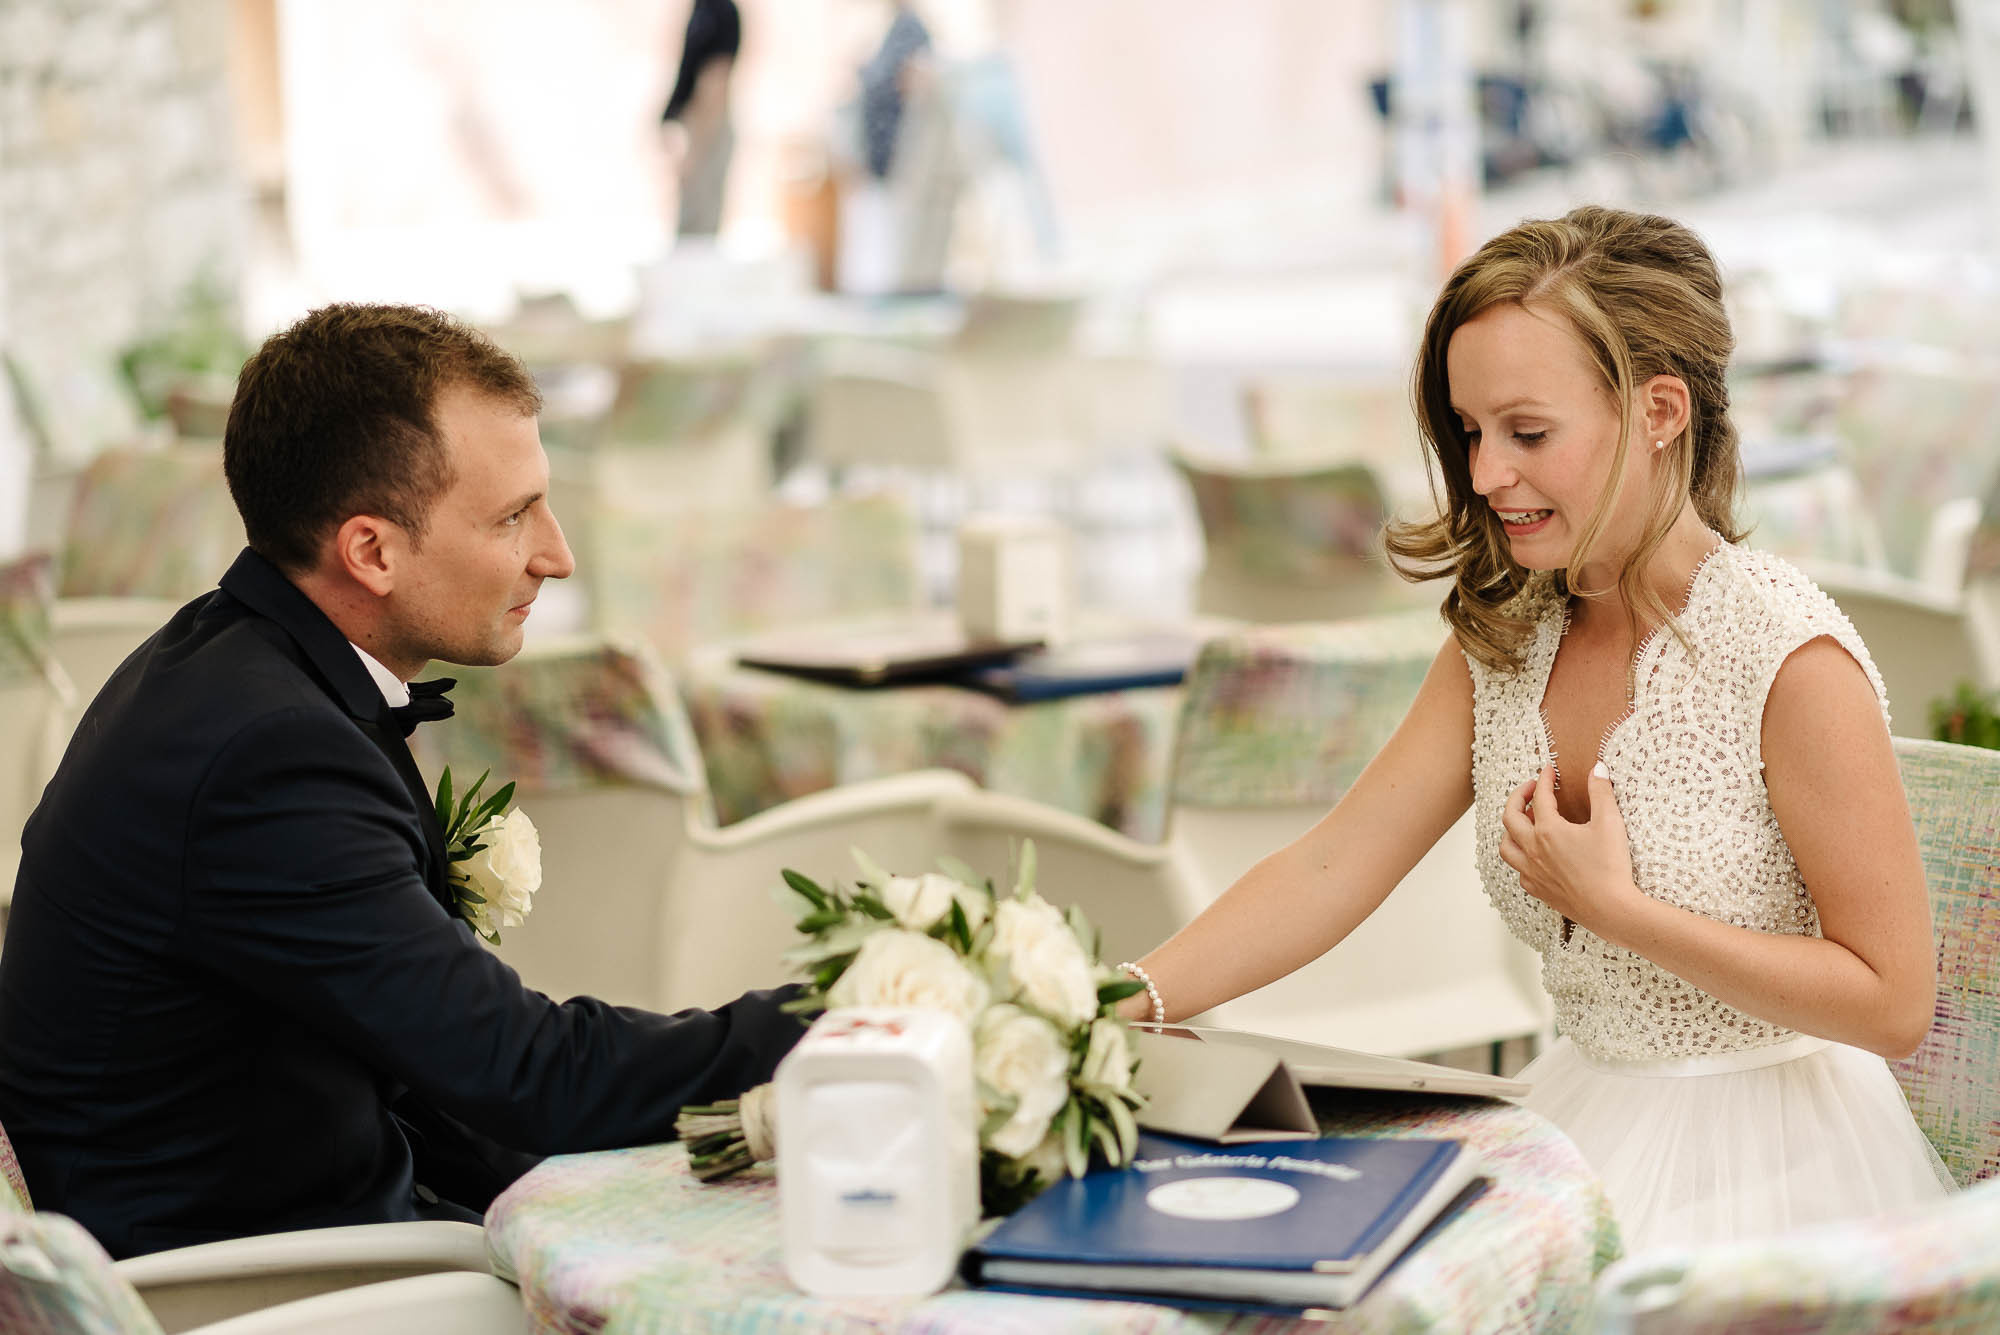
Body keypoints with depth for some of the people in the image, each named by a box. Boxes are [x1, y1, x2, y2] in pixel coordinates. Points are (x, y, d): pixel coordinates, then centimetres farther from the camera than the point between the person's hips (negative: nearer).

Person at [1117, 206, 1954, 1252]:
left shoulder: (1786, 656, -17)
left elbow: (1892, 1004, -15)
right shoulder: (1502, 643, 4)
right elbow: (1332, 869, -2)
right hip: (1582, 1124, 6)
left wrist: (1615, 906, -19)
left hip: (1768, 1163, -6)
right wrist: (1124, 1005, -16)